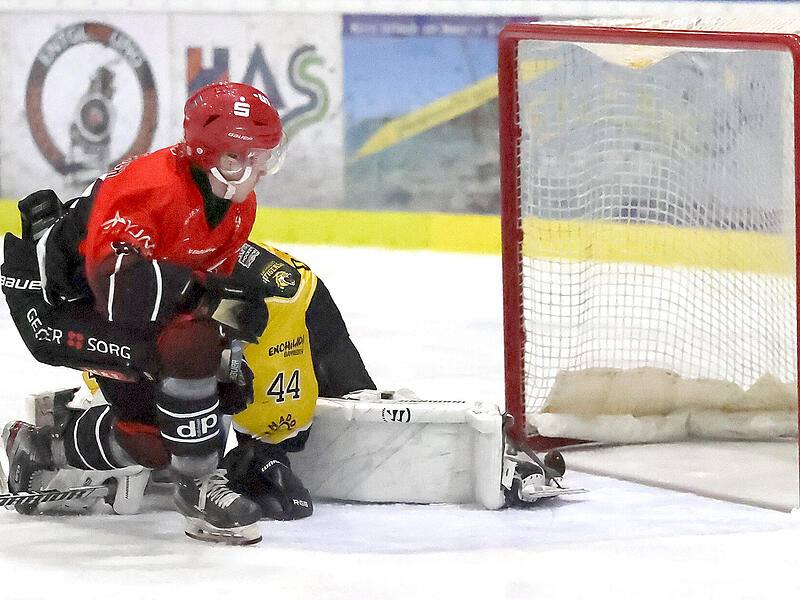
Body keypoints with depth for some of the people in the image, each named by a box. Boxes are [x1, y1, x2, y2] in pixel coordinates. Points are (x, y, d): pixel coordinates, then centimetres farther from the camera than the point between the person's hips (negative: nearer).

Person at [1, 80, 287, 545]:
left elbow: (215, 277, 11)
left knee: (153, 439, 8)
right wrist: (211, 301, -40)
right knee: (186, 342, -31)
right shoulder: (152, 187, -31)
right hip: (52, 296, -10)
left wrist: (228, 362, 1)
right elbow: (116, 278, -39)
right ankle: (198, 488, -19)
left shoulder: (239, 206, -1)